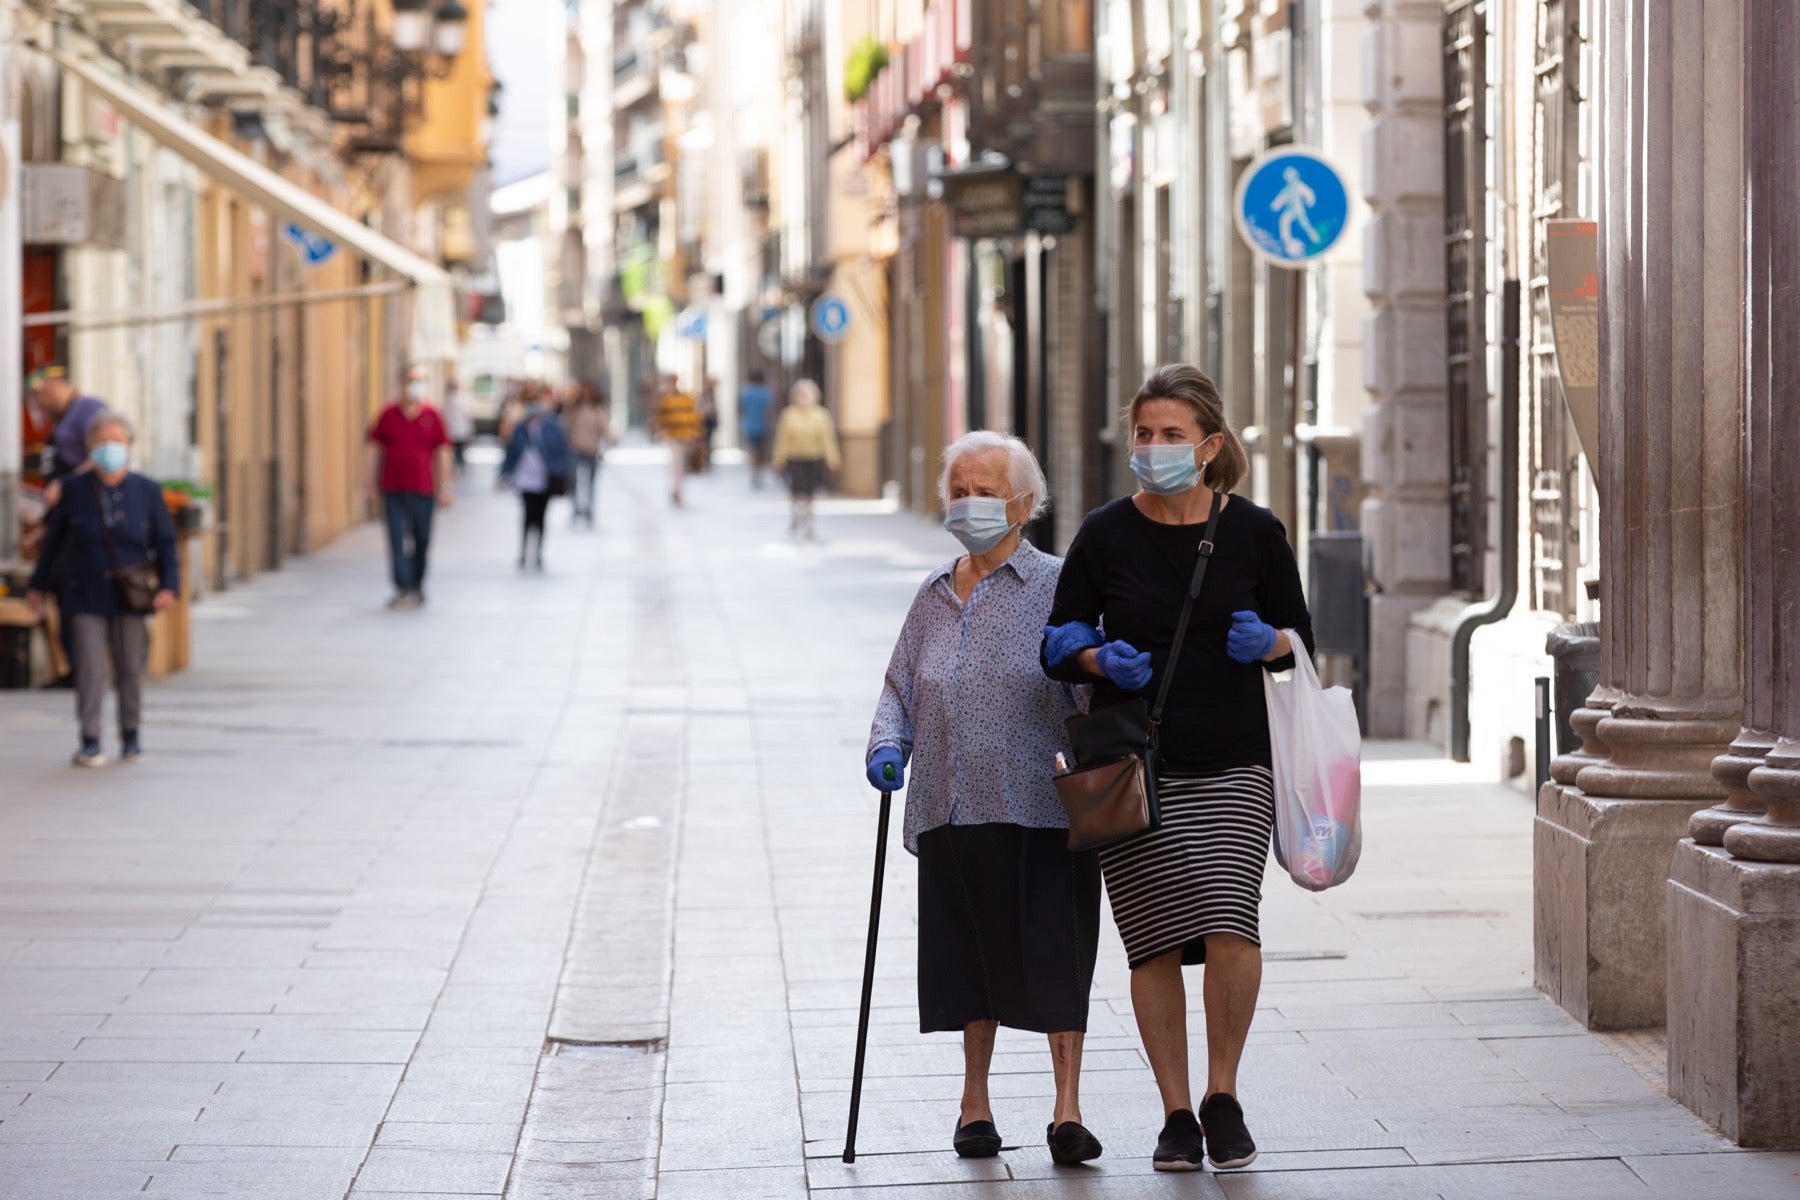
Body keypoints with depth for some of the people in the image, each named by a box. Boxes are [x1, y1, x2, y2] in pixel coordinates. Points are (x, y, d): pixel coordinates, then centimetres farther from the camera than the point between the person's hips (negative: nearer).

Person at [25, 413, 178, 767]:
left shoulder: (146, 492, 0)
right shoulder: (75, 491, 0)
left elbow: (165, 543, 4)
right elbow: (54, 540, 9)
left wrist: (169, 585, -9)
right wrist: (38, 585, 15)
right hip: (85, 597, -1)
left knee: (130, 666, 6)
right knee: (90, 666, -8)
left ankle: (130, 735, 23)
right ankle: (90, 742, -3)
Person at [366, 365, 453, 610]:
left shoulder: (431, 416, 2)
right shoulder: (388, 414, 4)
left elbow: (442, 453, 6)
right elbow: (375, 449, 9)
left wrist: (443, 488, 4)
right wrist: (370, 482, 6)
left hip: (422, 490, 0)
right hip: (392, 489, 0)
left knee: (422, 541, 9)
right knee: (396, 540, -7)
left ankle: (417, 587, 25)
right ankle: (402, 588, -9)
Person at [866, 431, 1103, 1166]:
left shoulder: (1056, 587, 0)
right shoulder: (935, 596, 16)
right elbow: (901, 688, 19)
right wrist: (888, 746, 0)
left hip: (1041, 806, -5)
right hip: (953, 809, 5)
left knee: (1051, 952, -6)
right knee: (971, 951, 12)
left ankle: (1067, 1108, -1)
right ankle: (974, 1102, 25)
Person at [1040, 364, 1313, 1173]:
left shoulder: (1254, 532, 2)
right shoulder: (1105, 535, 0)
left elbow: (1300, 635, 12)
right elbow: (1059, 642, 7)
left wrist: (1269, 643, -10)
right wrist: (1100, 660, -14)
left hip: (1232, 766, 0)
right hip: (1131, 766, 0)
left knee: (1230, 929, -14)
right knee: (1155, 941, 0)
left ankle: (1223, 1094, 7)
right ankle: (1176, 1113, 13)